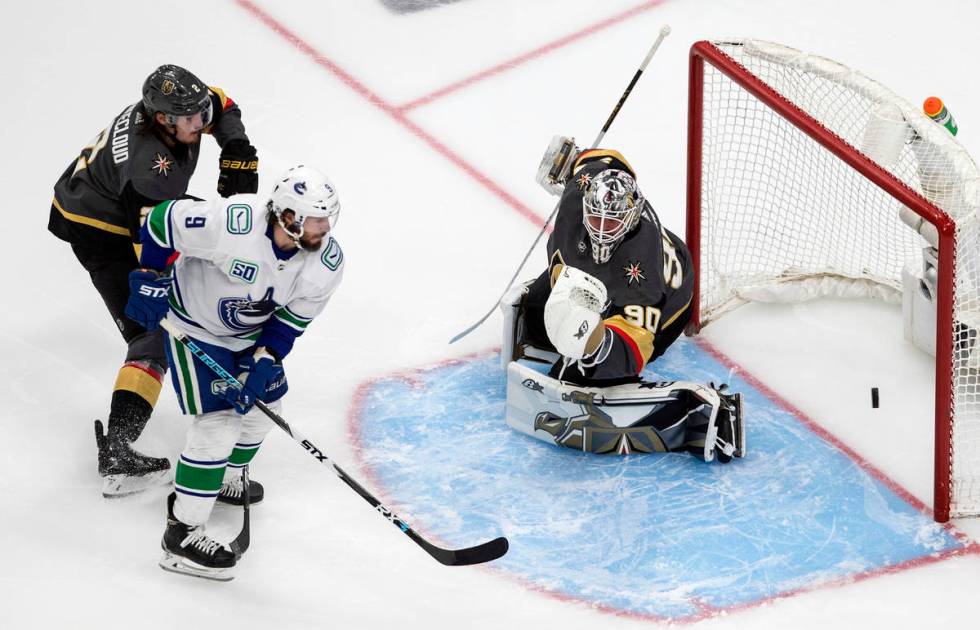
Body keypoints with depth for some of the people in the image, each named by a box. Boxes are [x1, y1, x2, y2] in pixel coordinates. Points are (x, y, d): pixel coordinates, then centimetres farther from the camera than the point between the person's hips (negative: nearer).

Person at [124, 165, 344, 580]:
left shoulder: (327, 262, -21)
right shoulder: (231, 224, -39)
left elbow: (293, 317, -10)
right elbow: (165, 220, -26)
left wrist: (263, 361, -21)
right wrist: (151, 280, -20)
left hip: (251, 333, 7)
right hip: (193, 324, -7)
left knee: (262, 406, 20)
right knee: (217, 424, -14)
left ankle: (227, 479, 51)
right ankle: (182, 535, -8)